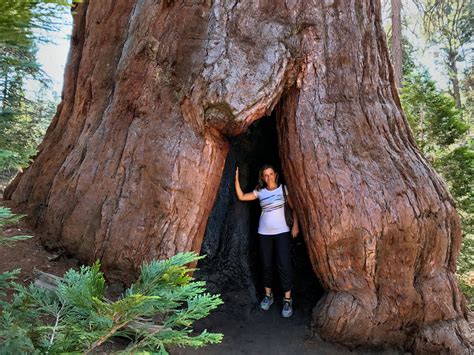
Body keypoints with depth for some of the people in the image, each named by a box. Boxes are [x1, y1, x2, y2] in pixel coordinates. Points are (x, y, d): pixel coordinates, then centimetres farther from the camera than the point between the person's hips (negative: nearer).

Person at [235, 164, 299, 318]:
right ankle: (268, 295, 24)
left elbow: (293, 207, 2)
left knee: (284, 265, -5)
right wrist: (236, 179, -3)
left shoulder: (283, 188, -2)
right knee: (267, 265, 10)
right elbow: (241, 196, 5)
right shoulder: (260, 192, 4)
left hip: (282, 232, -3)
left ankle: (287, 299, 5)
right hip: (264, 233, 3)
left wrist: (295, 225, -7)